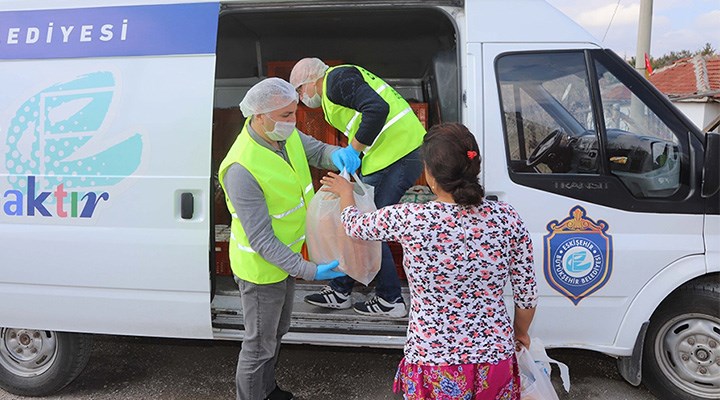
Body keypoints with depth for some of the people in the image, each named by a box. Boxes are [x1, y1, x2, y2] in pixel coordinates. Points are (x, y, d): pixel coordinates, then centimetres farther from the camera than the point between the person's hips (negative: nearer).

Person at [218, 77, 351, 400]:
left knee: (277, 330, 28)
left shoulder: (285, 134, -10)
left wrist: (337, 155, -15)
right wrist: (308, 272, -33)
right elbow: (261, 240, -31)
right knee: (260, 344, 12)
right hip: (261, 268, -9)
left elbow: (317, 151, 9)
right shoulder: (241, 169, -34)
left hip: (286, 256, 9)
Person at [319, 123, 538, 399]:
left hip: (435, 366, -2)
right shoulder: (507, 218, -12)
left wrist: (345, 193, 23)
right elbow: (527, 295, -2)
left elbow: (354, 225, 1)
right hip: (495, 361, 3)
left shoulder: (411, 220, -20)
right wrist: (520, 332, 19)